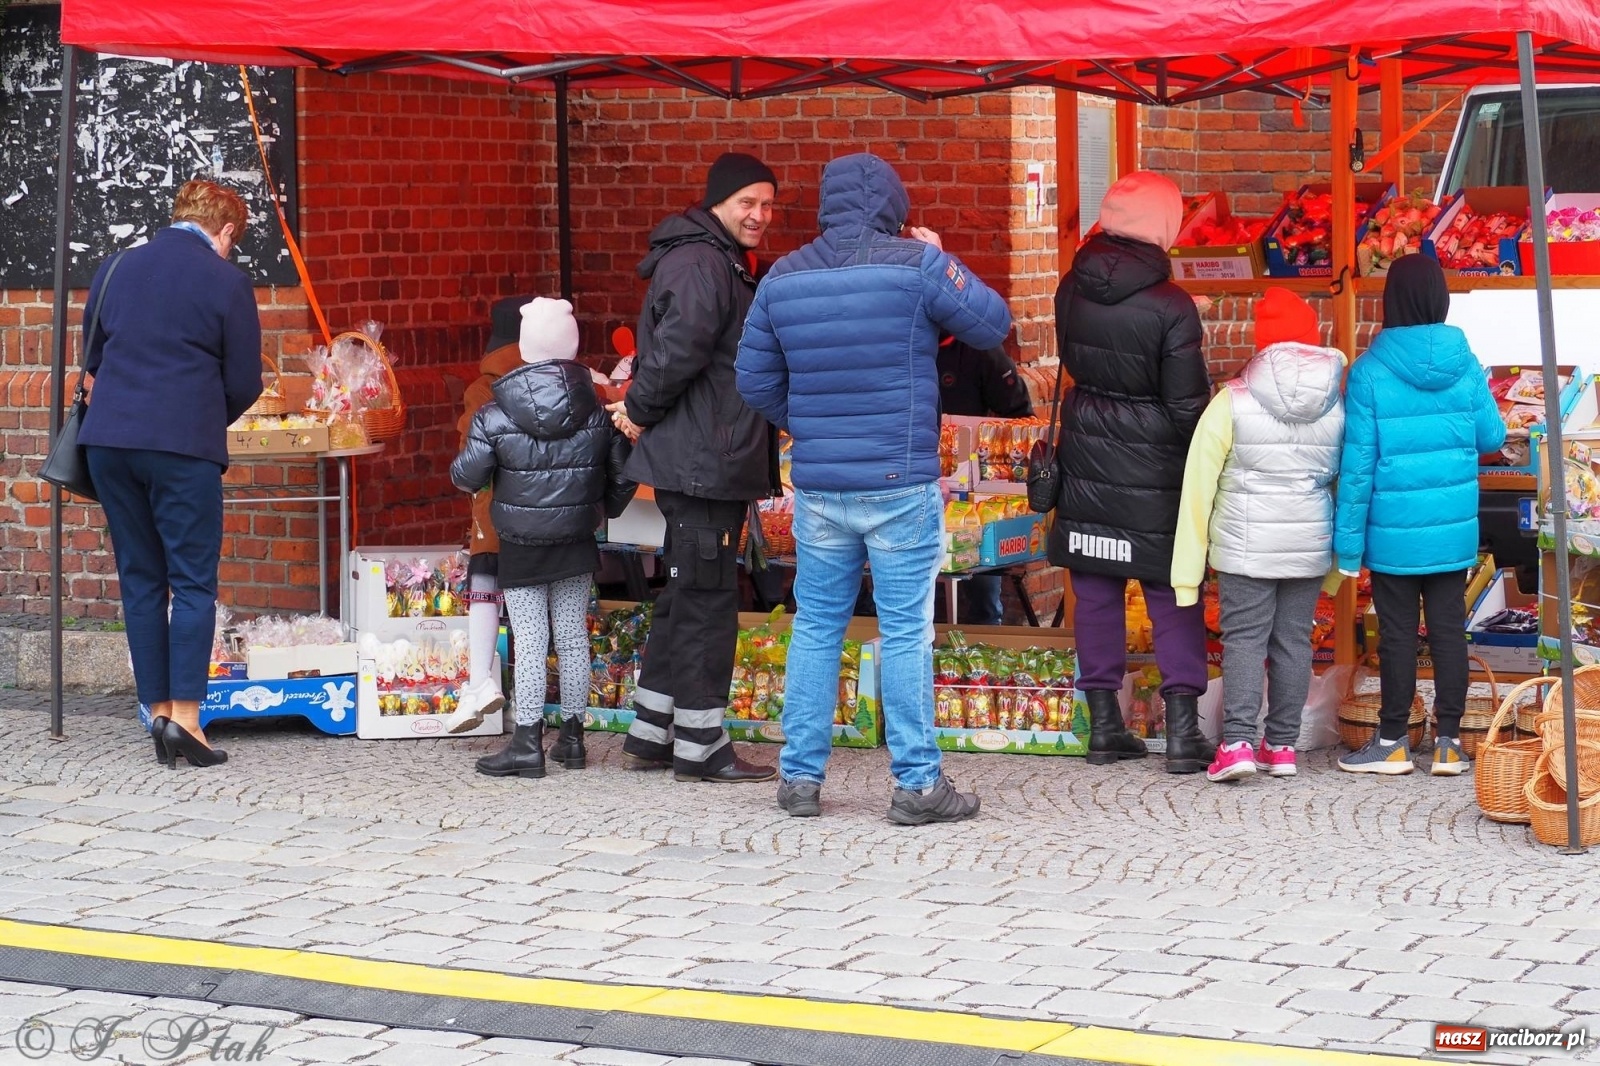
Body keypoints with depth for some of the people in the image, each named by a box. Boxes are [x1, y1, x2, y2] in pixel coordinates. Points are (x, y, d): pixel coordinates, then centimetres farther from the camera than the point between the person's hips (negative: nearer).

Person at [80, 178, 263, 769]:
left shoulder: (115, 269, 11)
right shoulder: (227, 282, -3)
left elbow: (92, 360, 18)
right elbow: (244, 383, 0)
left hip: (108, 438, 5)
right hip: (185, 445, -4)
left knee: (140, 580, 11)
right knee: (192, 582, 1)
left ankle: (158, 711, 11)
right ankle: (184, 715, -6)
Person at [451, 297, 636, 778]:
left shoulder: (494, 416, -12)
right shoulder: (598, 412, -2)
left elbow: (466, 477, -11)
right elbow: (622, 475, 3)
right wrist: (604, 509, 21)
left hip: (520, 549, -3)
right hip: (577, 545, 3)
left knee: (530, 643, 0)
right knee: (574, 638, 12)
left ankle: (527, 742, 0)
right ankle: (572, 737, 19)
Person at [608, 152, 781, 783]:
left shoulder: (728, 265, 20)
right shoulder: (699, 263, -15)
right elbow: (680, 345, -27)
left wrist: (641, 407, 10)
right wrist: (641, 410, -15)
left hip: (716, 464, 11)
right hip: (699, 464, -11)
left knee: (686, 600, 15)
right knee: (708, 601, -5)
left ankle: (649, 737, 23)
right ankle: (700, 748, 1)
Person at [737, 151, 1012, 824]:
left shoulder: (781, 278, 5)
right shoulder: (916, 264, -8)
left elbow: (755, 381, 9)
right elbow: (993, 325, 1)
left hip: (816, 486, 4)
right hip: (900, 487, -4)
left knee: (815, 628, 12)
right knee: (906, 632, 1)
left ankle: (801, 777, 15)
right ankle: (917, 784, 4)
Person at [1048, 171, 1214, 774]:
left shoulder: (1071, 290, -3)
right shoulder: (1171, 307, -17)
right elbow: (1188, 406, -12)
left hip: (1085, 463, 4)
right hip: (1154, 473, -4)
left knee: (1095, 593, 11)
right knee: (1173, 596, 5)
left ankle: (1103, 724, 16)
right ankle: (1183, 730, 4)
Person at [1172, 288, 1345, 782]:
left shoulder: (1232, 402, -9)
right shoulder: (1336, 404, 0)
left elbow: (1198, 486, -8)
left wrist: (1187, 570, -3)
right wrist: (1344, 558, 12)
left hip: (1246, 546, -3)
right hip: (1310, 543, 3)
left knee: (1244, 637, 1)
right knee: (1293, 640, 11)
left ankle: (1238, 741, -11)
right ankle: (1282, 745, 15)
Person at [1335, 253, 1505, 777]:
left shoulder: (1369, 371, -13)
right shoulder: (1465, 364, -3)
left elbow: (1358, 463, -12)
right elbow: (1491, 437, 7)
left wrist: (1348, 541, -6)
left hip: (1393, 532, -3)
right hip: (1454, 530, 3)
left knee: (1397, 633, 5)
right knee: (1448, 628, 9)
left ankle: (1393, 742, 13)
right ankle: (1448, 742, 14)